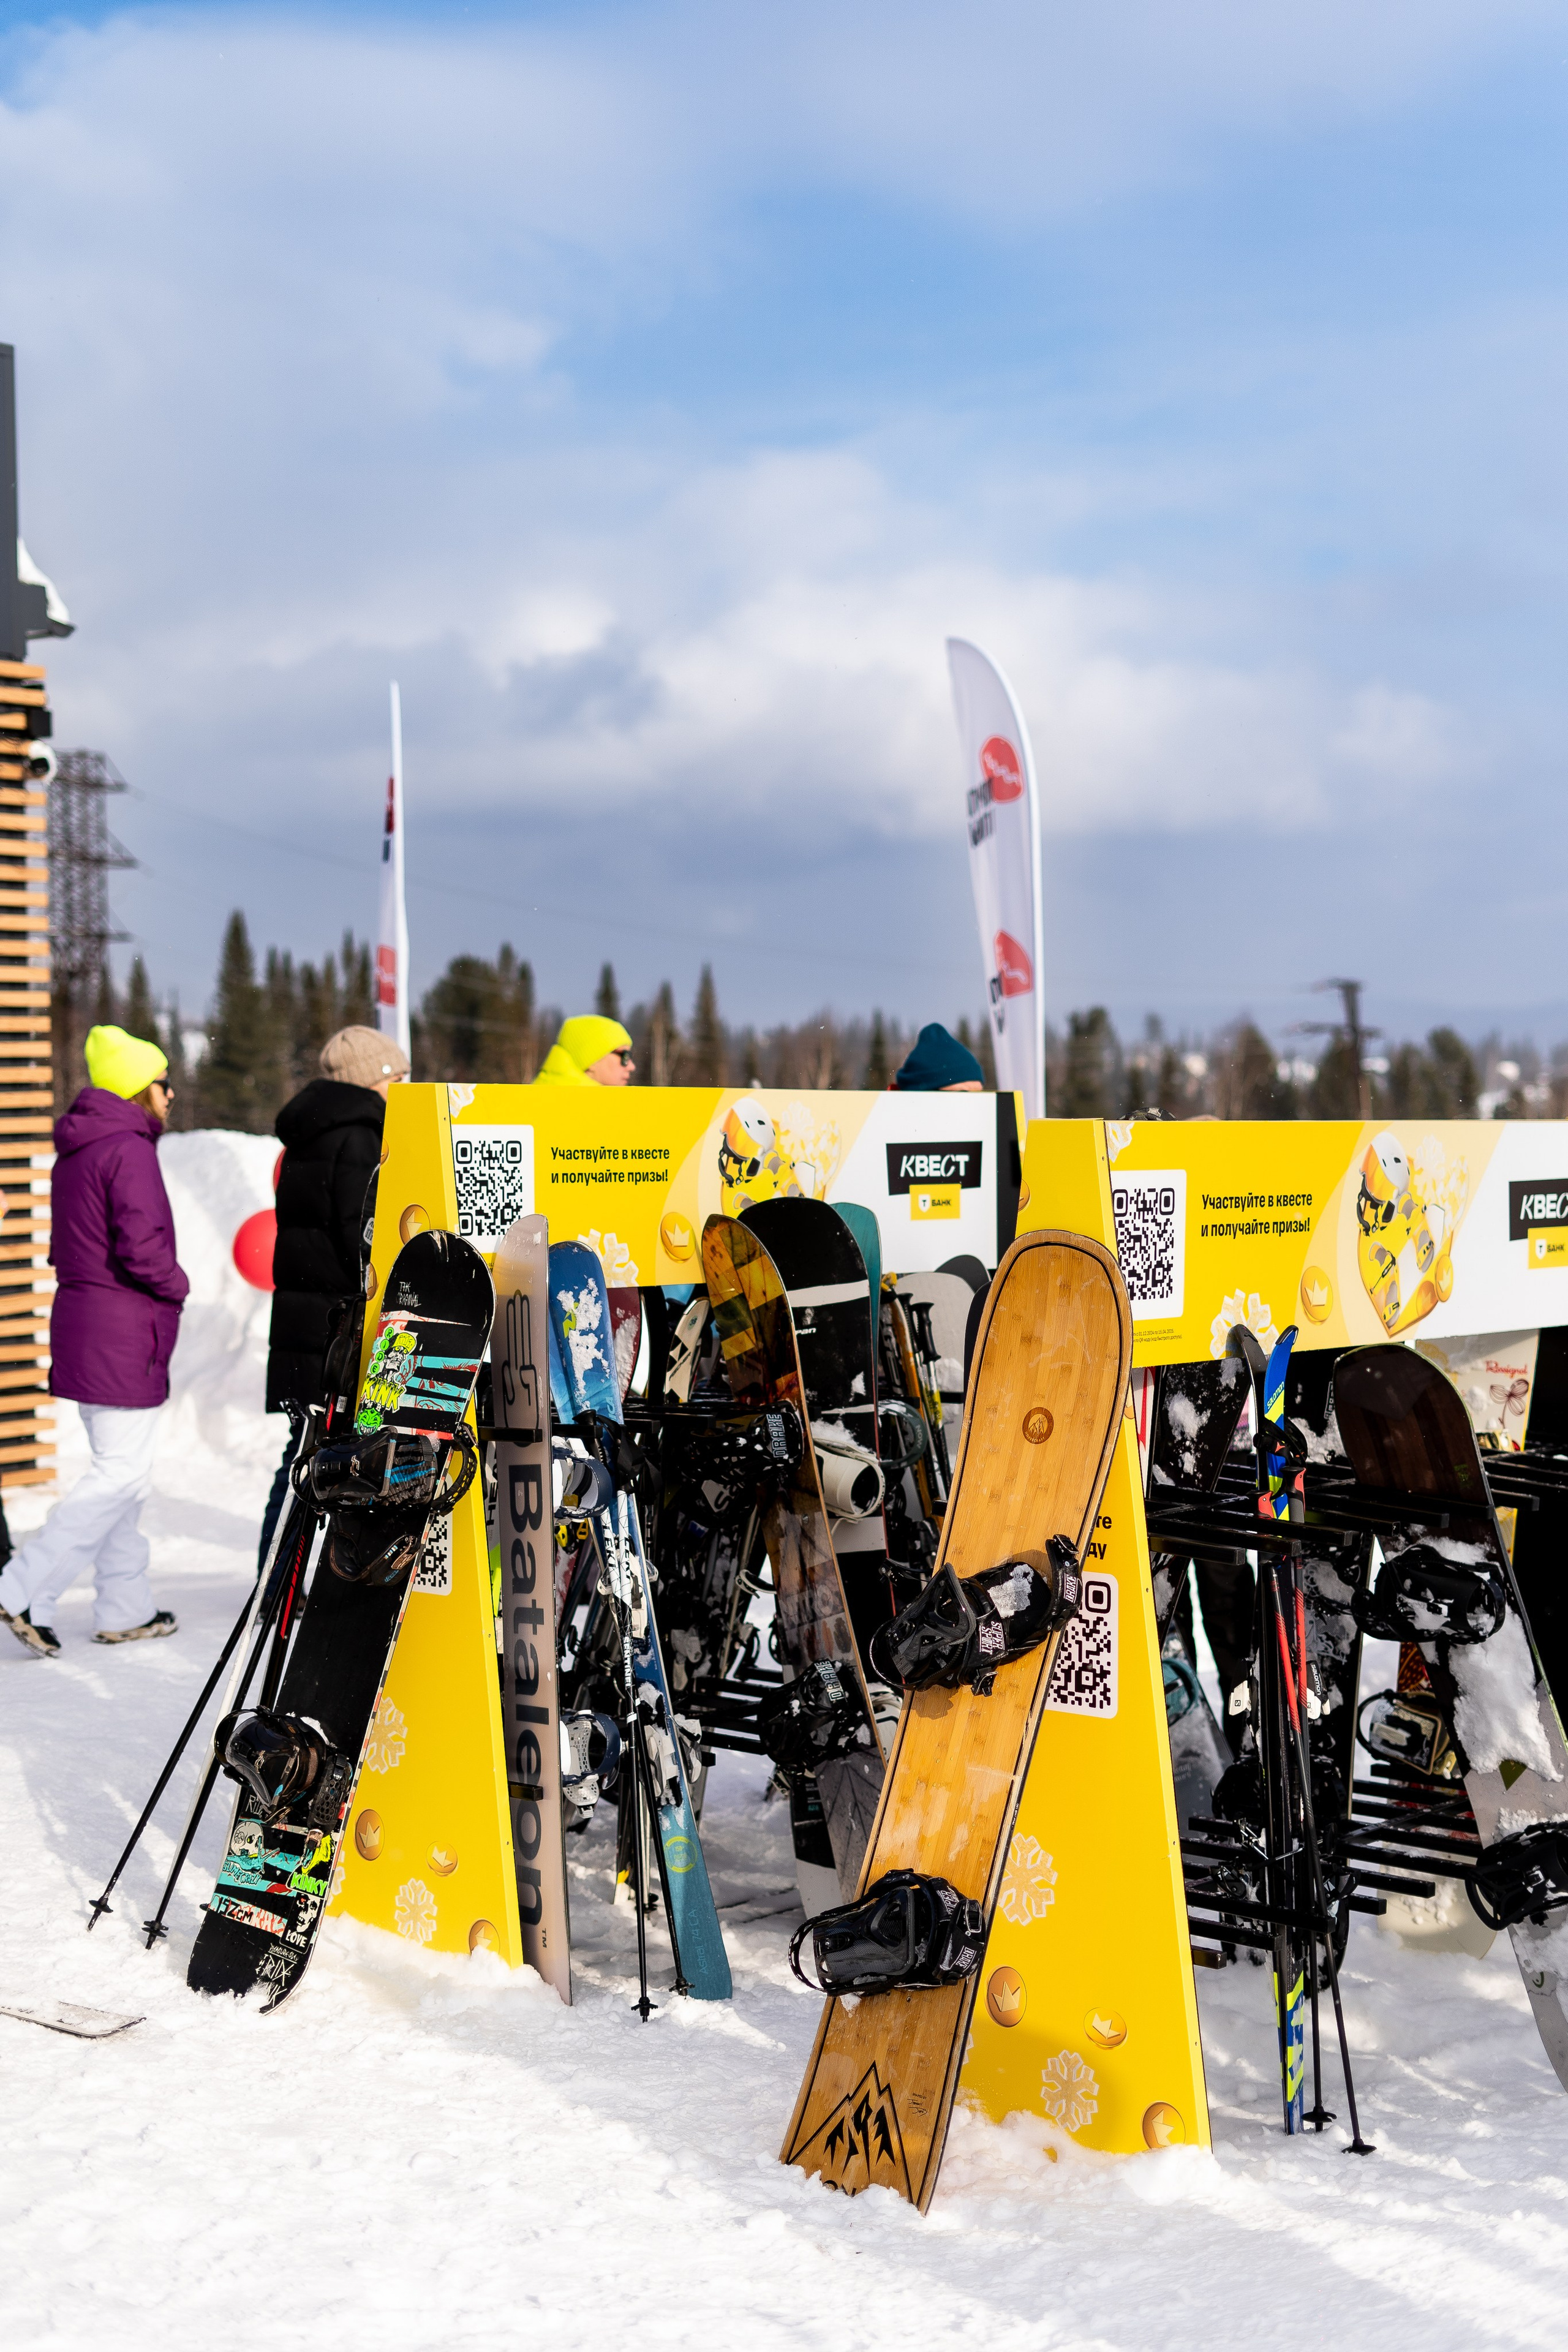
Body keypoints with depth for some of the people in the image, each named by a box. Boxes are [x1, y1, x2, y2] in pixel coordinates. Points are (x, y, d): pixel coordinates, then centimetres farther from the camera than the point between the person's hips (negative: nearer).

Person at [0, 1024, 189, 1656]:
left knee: (124, 1471, 15)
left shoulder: (74, 1151, 14)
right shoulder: (129, 1150, -15)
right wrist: (177, 1285, -5)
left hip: (81, 1325, 10)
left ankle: (125, 1609, 20)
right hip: (123, 1339, -10)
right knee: (121, 1474, -4)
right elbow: (141, 1247, -24)